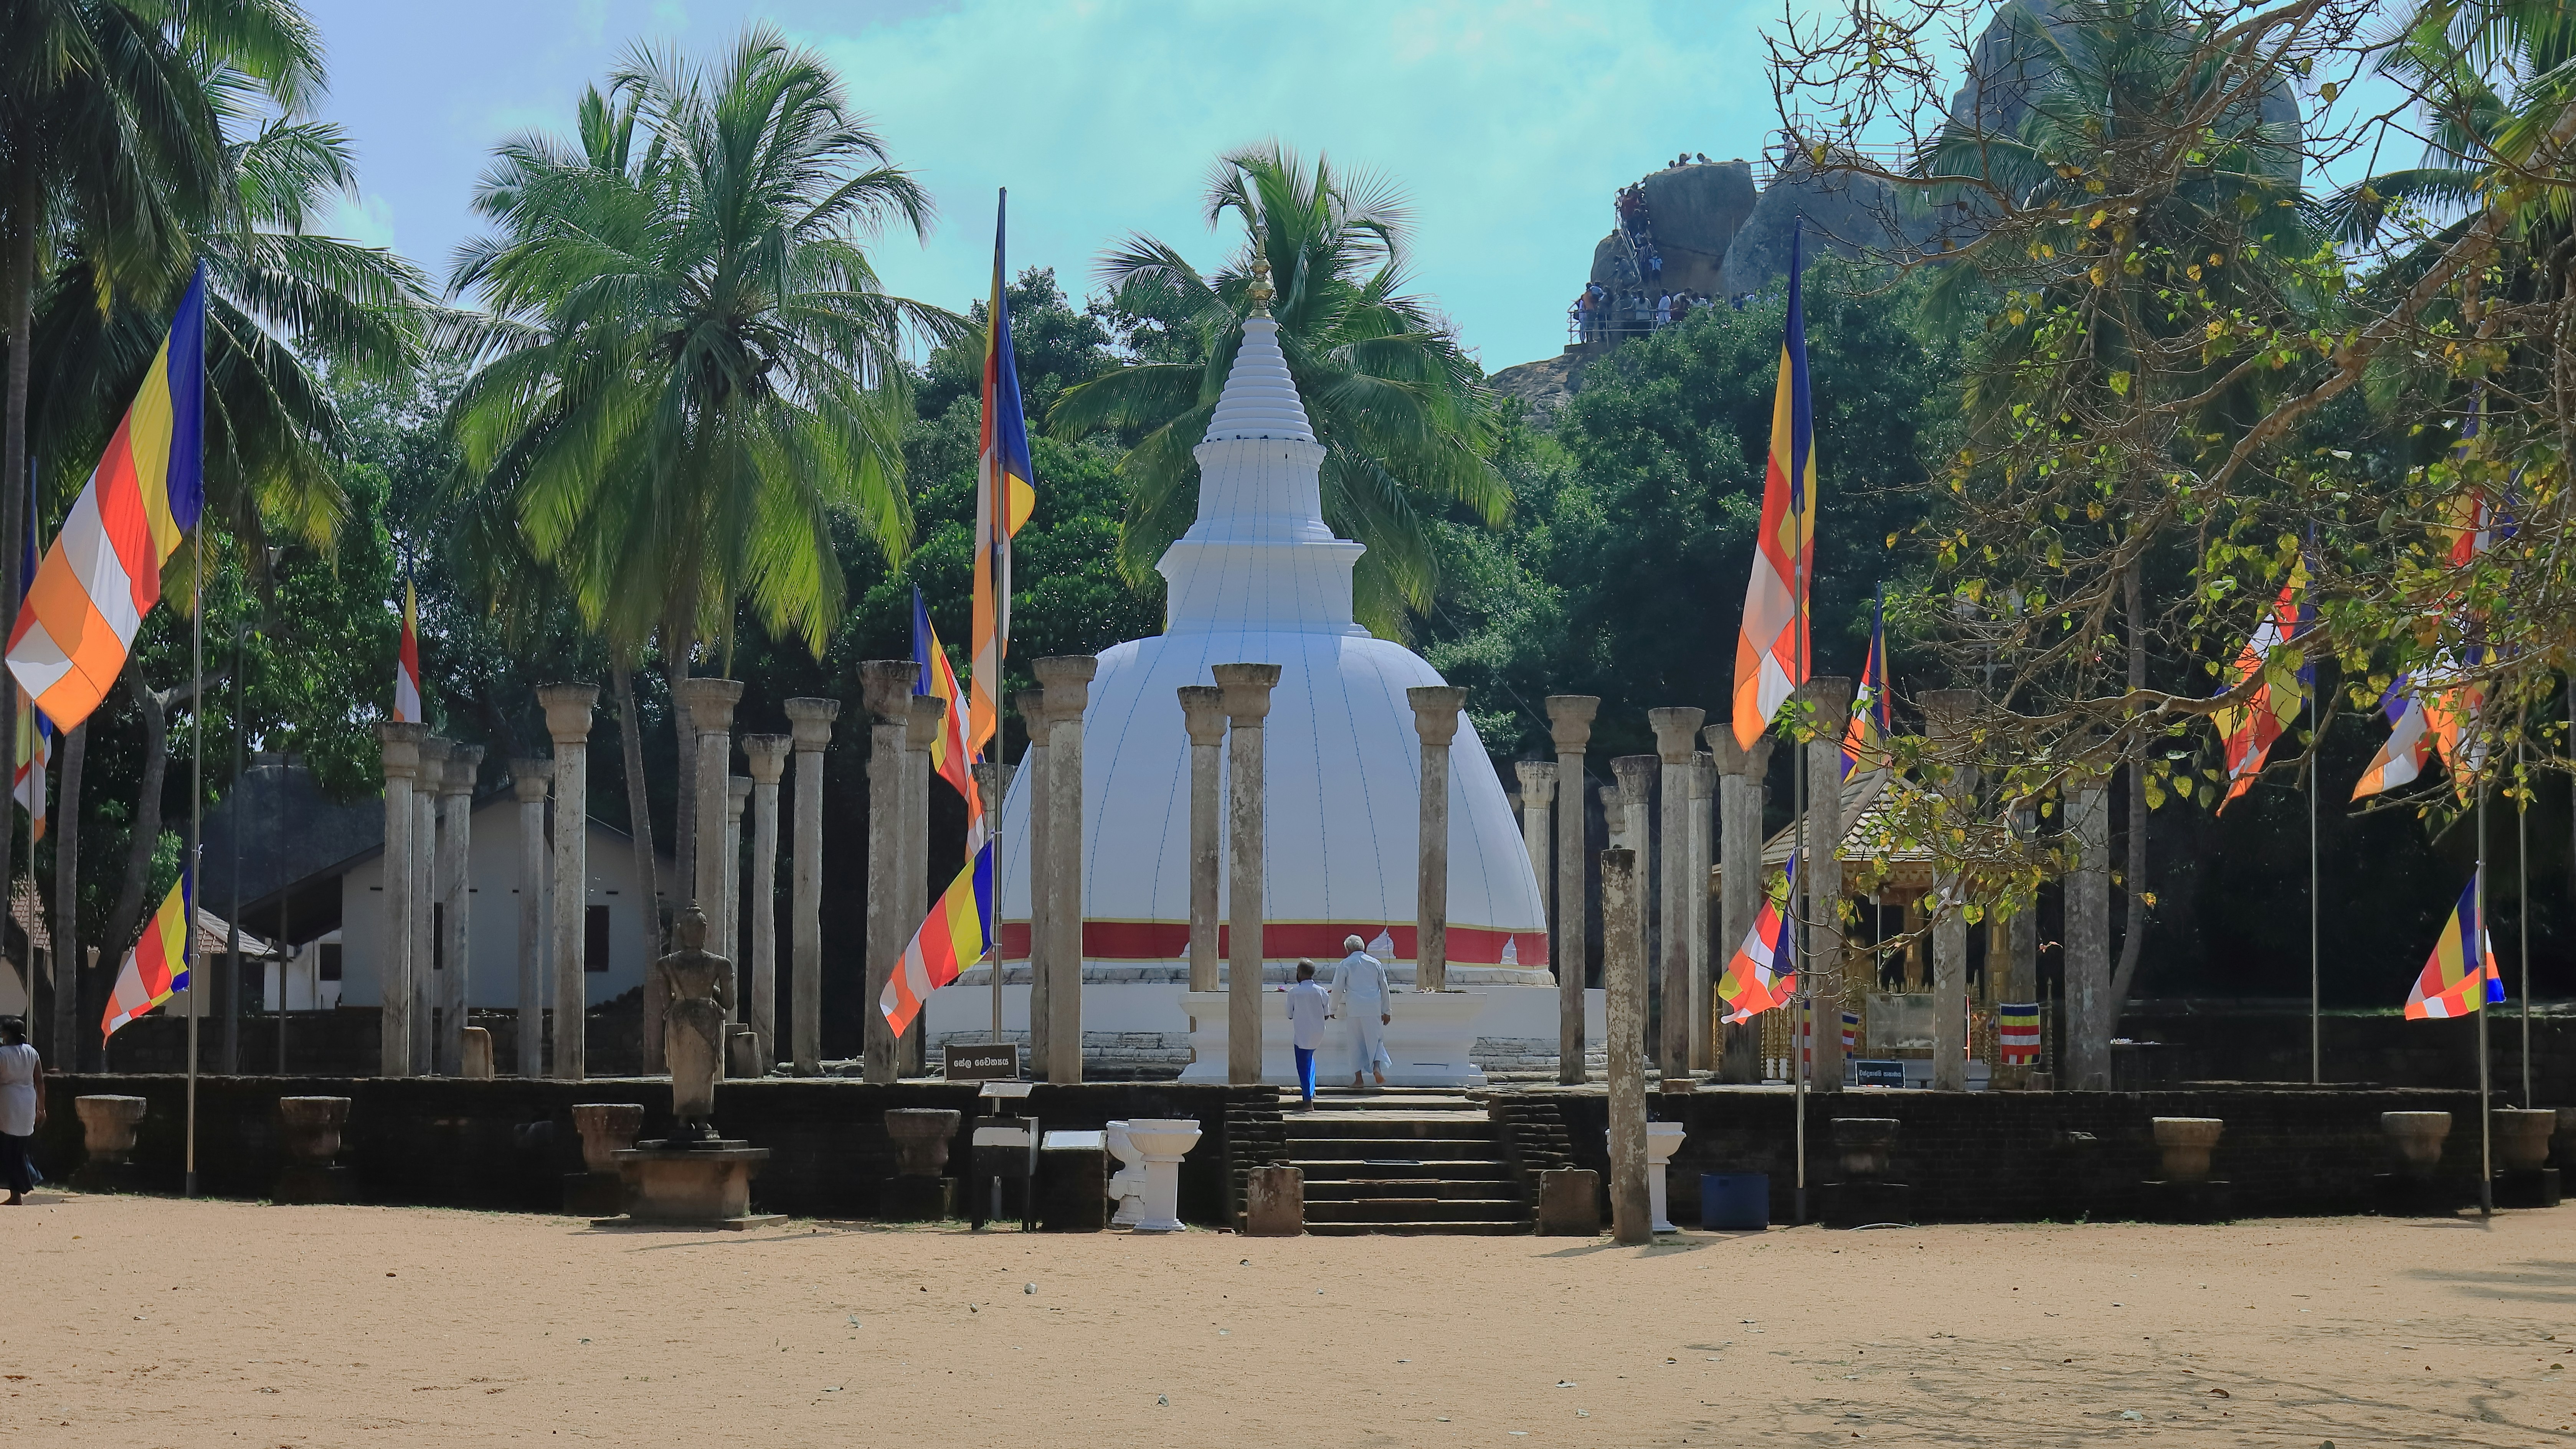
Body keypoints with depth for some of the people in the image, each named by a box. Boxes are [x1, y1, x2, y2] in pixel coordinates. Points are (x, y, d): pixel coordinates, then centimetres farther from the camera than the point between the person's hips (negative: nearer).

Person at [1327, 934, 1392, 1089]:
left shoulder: (1346, 964, 0)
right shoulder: (1376, 963, 10)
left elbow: (1337, 989, 0)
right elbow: (1384, 988, 13)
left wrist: (1333, 1009, 12)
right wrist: (1386, 1012, 19)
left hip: (1354, 1009, -2)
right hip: (1374, 1008, 2)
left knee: (1356, 1042, 5)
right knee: (1376, 1039, 10)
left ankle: (1358, 1079, 4)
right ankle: (1377, 1066, -15)